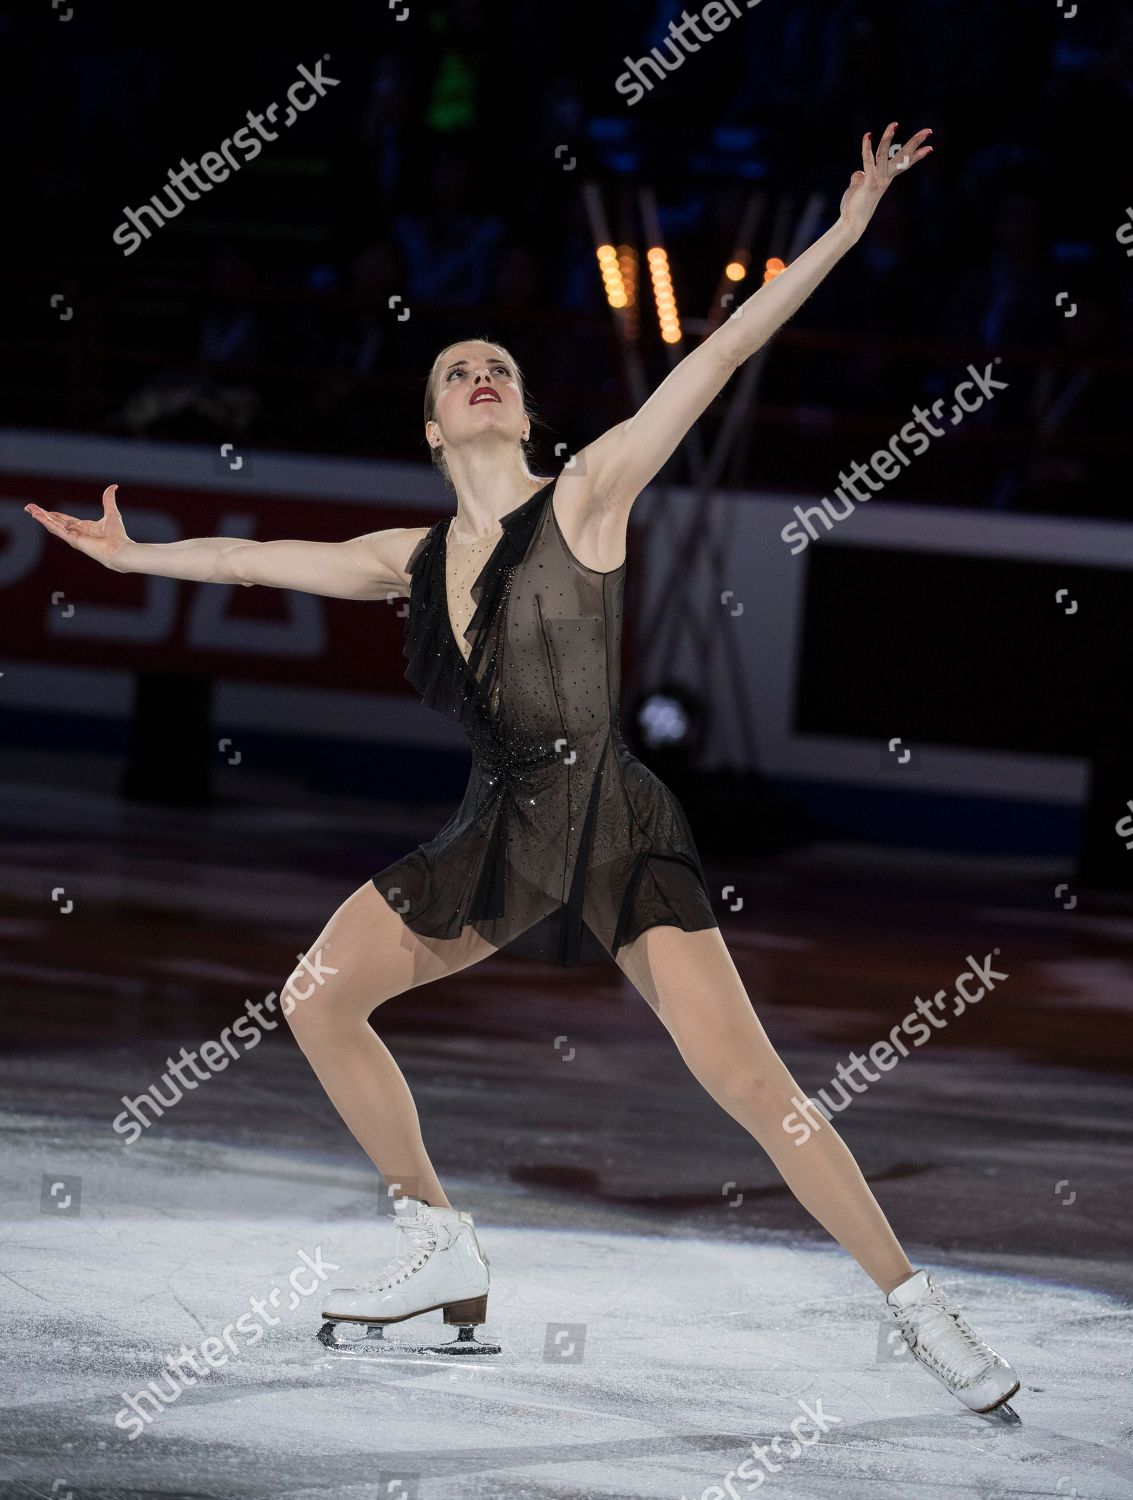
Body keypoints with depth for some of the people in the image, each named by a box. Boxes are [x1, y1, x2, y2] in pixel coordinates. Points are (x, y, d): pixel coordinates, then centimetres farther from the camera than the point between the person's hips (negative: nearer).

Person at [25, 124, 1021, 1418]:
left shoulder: (587, 497, -4)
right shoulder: (415, 558, 10)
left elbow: (716, 357, -10)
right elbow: (268, 559, 24)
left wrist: (843, 231, -14)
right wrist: (132, 554, 32)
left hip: (611, 824, -6)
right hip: (494, 831, 6)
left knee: (750, 1083, -15)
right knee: (316, 998, 4)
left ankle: (916, 1308, -7)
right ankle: (443, 1254, 17)